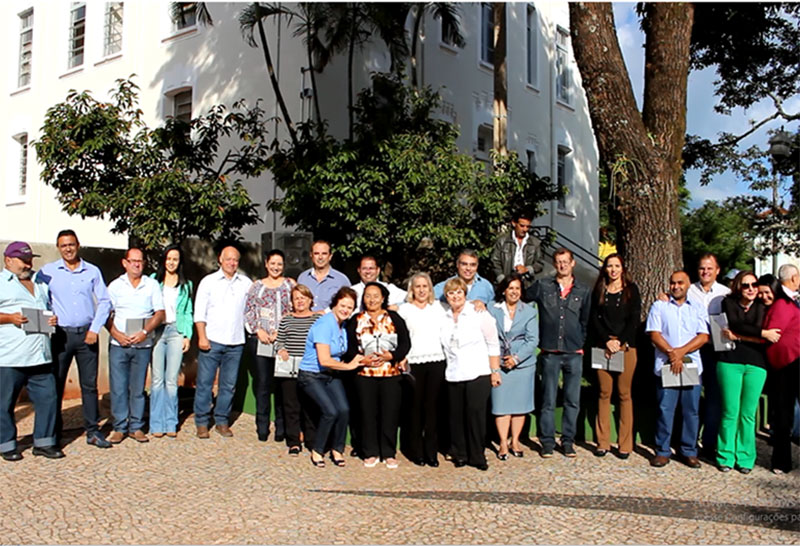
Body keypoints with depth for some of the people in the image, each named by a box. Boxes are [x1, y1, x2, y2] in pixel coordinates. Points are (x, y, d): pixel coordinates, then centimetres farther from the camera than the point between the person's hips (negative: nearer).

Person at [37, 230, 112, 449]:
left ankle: (93, 431, 12)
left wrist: (95, 329, -2)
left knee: (90, 384, 5)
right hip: (60, 334, -1)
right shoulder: (47, 271, 4)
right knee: (55, 384, 3)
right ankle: (53, 433, 15)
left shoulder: (92, 271, 6)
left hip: (86, 334, 1)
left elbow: (104, 302, 6)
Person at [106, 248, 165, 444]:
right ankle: (119, 427, 11)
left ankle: (136, 427, 13)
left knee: (138, 388, 5)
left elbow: (160, 313, 2)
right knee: (118, 387, 0)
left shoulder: (152, 285, 6)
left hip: (143, 345, 0)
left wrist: (144, 332, -11)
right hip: (118, 345, 0)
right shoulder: (115, 285, 7)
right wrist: (116, 333, -12)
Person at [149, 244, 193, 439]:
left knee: (172, 380, 0)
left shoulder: (185, 284, 14)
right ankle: (157, 424, 5)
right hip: (157, 331, -1)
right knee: (157, 379, -2)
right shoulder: (154, 280, 10)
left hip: (176, 332, 1)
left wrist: (188, 336, 3)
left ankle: (171, 423, 8)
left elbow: (188, 312, 13)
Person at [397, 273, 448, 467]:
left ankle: (431, 451, 8)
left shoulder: (438, 307, 16)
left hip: (436, 361, 2)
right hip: (414, 362, -1)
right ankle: (416, 451, 9)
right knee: (415, 407, -1)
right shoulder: (404, 309, 9)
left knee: (432, 406, 1)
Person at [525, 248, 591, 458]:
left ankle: (568, 440, 17)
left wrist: (581, 342, 10)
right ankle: (547, 441, 13)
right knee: (548, 400, 3)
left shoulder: (583, 291, 9)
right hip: (550, 352, -1)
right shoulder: (542, 286, 4)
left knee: (572, 400, 5)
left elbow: (586, 321, 16)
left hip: (574, 353, 1)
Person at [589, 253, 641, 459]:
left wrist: (621, 343, -9)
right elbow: (594, 319, 5)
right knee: (604, 393, 2)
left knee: (624, 394, 0)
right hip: (602, 347, 1)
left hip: (626, 347, -1)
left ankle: (625, 444, 5)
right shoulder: (598, 291, 11)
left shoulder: (631, 289, 8)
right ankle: (603, 442, 7)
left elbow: (634, 319, 0)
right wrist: (607, 341, -8)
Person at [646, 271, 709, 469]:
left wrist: (681, 351, -10)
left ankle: (689, 452, 16)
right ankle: (662, 451, 9)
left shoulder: (698, 307, 12)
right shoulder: (659, 306, 8)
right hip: (665, 366, -1)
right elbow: (654, 334, -1)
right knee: (665, 409, -1)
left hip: (692, 365, 1)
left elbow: (704, 336, 2)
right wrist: (671, 352, -14)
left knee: (691, 410, 5)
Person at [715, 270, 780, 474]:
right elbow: (735, 324, -10)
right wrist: (762, 333, -14)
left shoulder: (763, 308, 11)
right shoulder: (729, 303, 8)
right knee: (730, 412, -1)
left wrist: (738, 336, -9)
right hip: (730, 362, -1)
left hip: (756, 365, 1)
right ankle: (726, 456, 11)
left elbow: (765, 340, -2)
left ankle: (745, 458, 15)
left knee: (748, 414, 2)